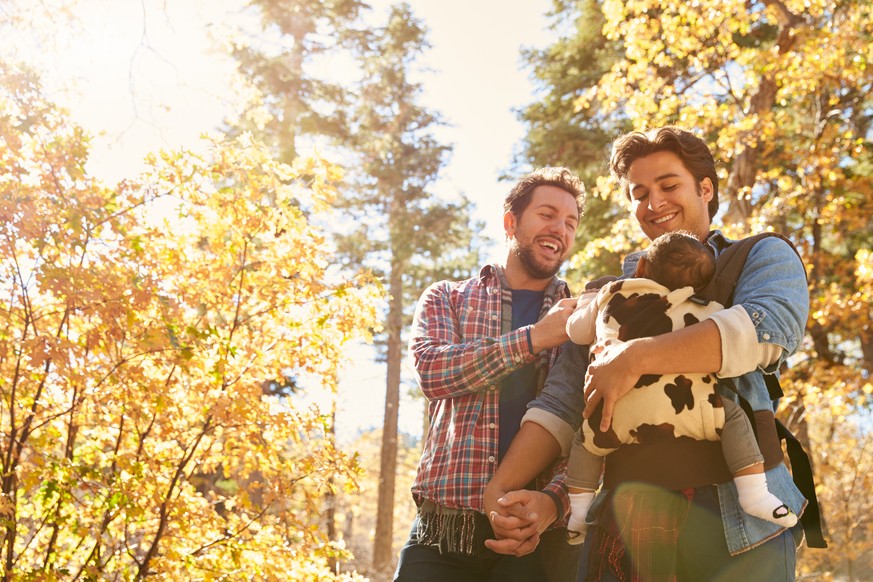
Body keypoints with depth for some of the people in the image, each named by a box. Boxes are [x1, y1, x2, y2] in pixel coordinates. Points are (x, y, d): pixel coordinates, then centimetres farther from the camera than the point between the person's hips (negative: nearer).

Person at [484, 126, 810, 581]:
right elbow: (562, 399, 8)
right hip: (625, 520, 3)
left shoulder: (760, 257, 8)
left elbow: (771, 328, -15)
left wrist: (635, 357, -19)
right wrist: (500, 488, -6)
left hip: (735, 517, -2)